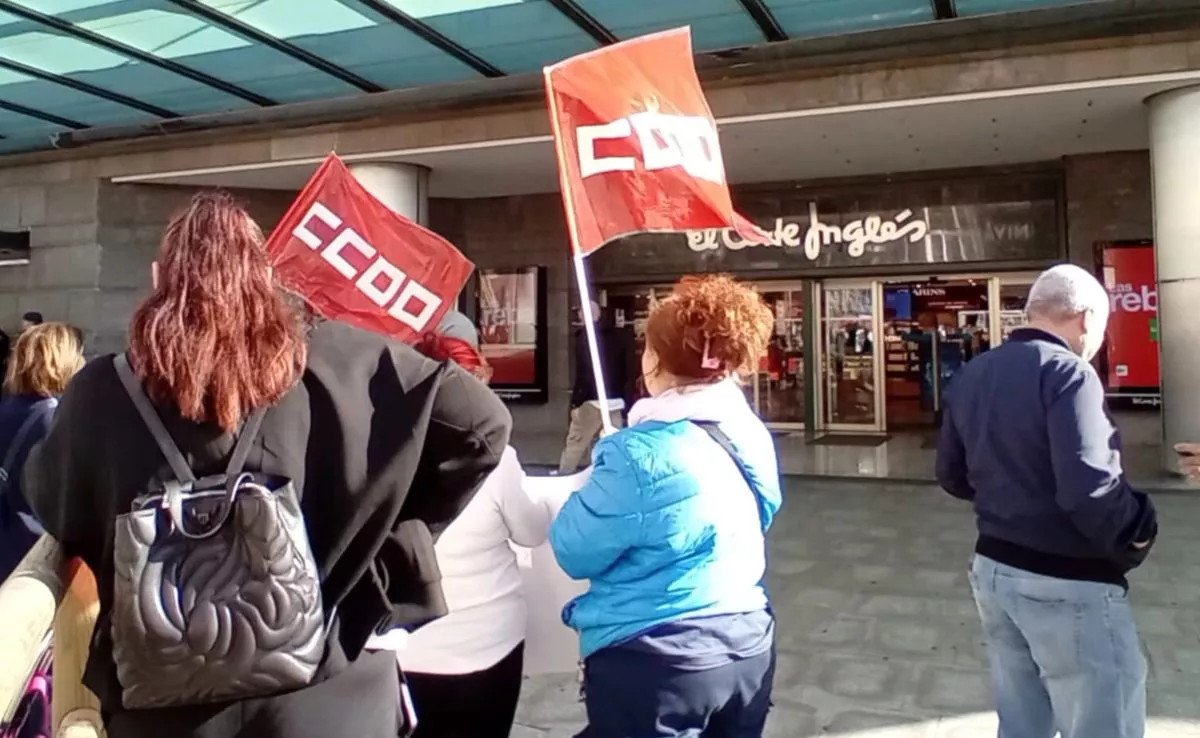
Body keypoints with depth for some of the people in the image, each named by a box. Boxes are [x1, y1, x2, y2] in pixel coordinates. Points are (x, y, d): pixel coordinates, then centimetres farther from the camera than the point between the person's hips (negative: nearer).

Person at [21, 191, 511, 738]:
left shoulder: (104, 392, -7)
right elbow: (481, 424, -7)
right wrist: (393, 537, 0)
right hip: (324, 691, 0)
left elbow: (50, 506, 12)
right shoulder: (334, 366, -9)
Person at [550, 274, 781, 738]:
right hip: (750, 646, 7)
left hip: (655, 662, -7)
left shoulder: (641, 454, -24)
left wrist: (596, 479, 4)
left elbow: (575, 554, -12)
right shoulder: (753, 433, -1)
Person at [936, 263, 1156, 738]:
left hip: (993, 567, 8)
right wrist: (1136, 538, -10)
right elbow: (1090, 488, -27)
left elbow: (952, 475, 14)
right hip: (1068, 583, -8)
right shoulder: (1067, 372, -17)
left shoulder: (973, 374, 7)